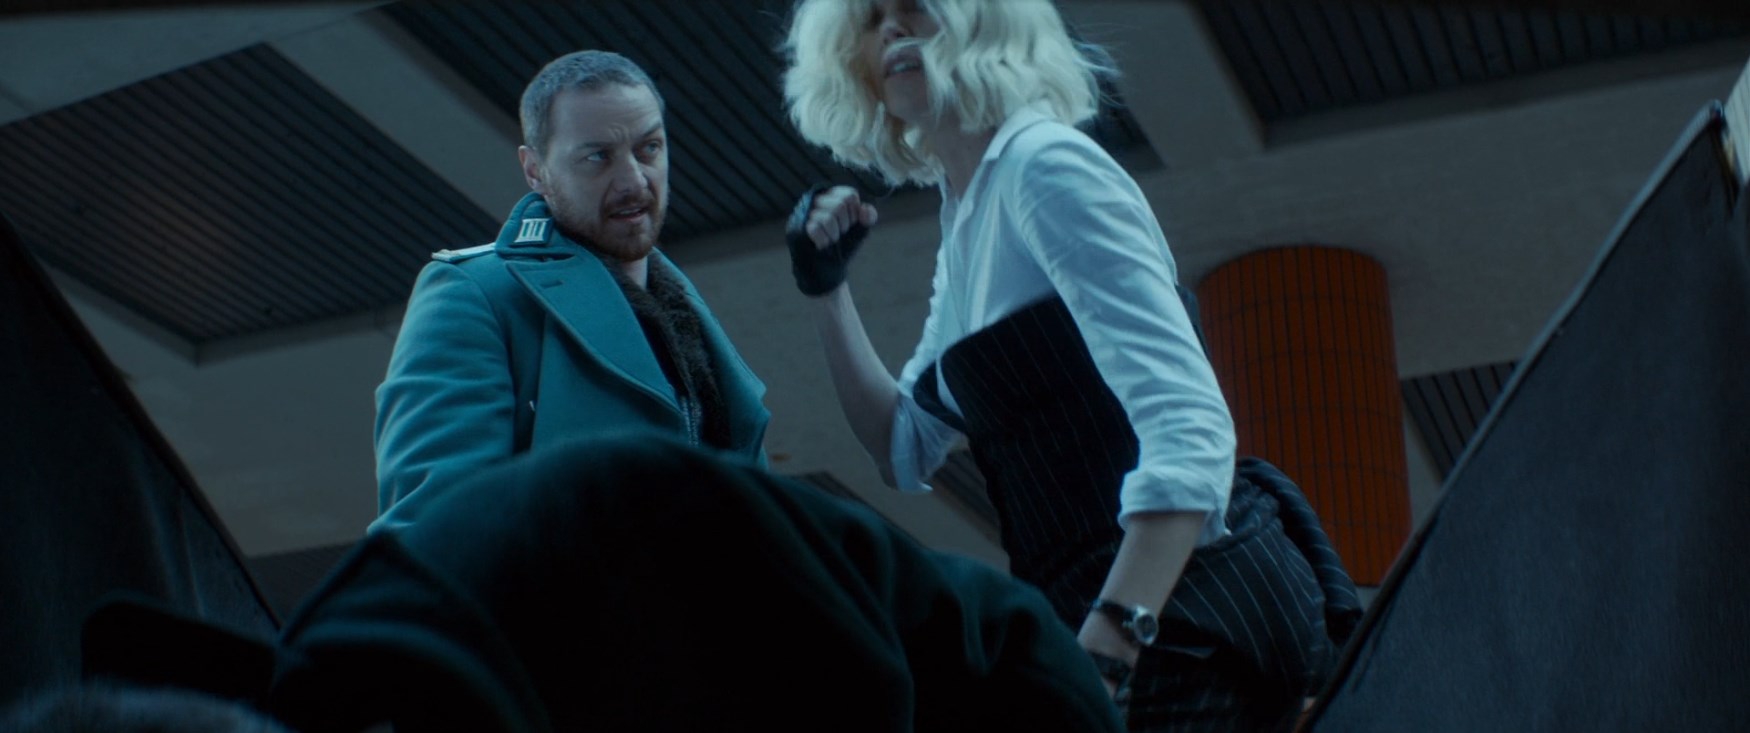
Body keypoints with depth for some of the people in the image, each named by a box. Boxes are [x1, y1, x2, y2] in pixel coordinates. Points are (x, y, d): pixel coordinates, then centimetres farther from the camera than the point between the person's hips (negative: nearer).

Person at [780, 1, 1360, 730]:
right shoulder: (964, 221, 14)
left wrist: (1100, 658, -31)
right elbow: (905, 451, 23)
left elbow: (1189, 427, -23)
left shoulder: (1045, 161, -12)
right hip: (1106, 608, 8)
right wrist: (826, 289, 12)